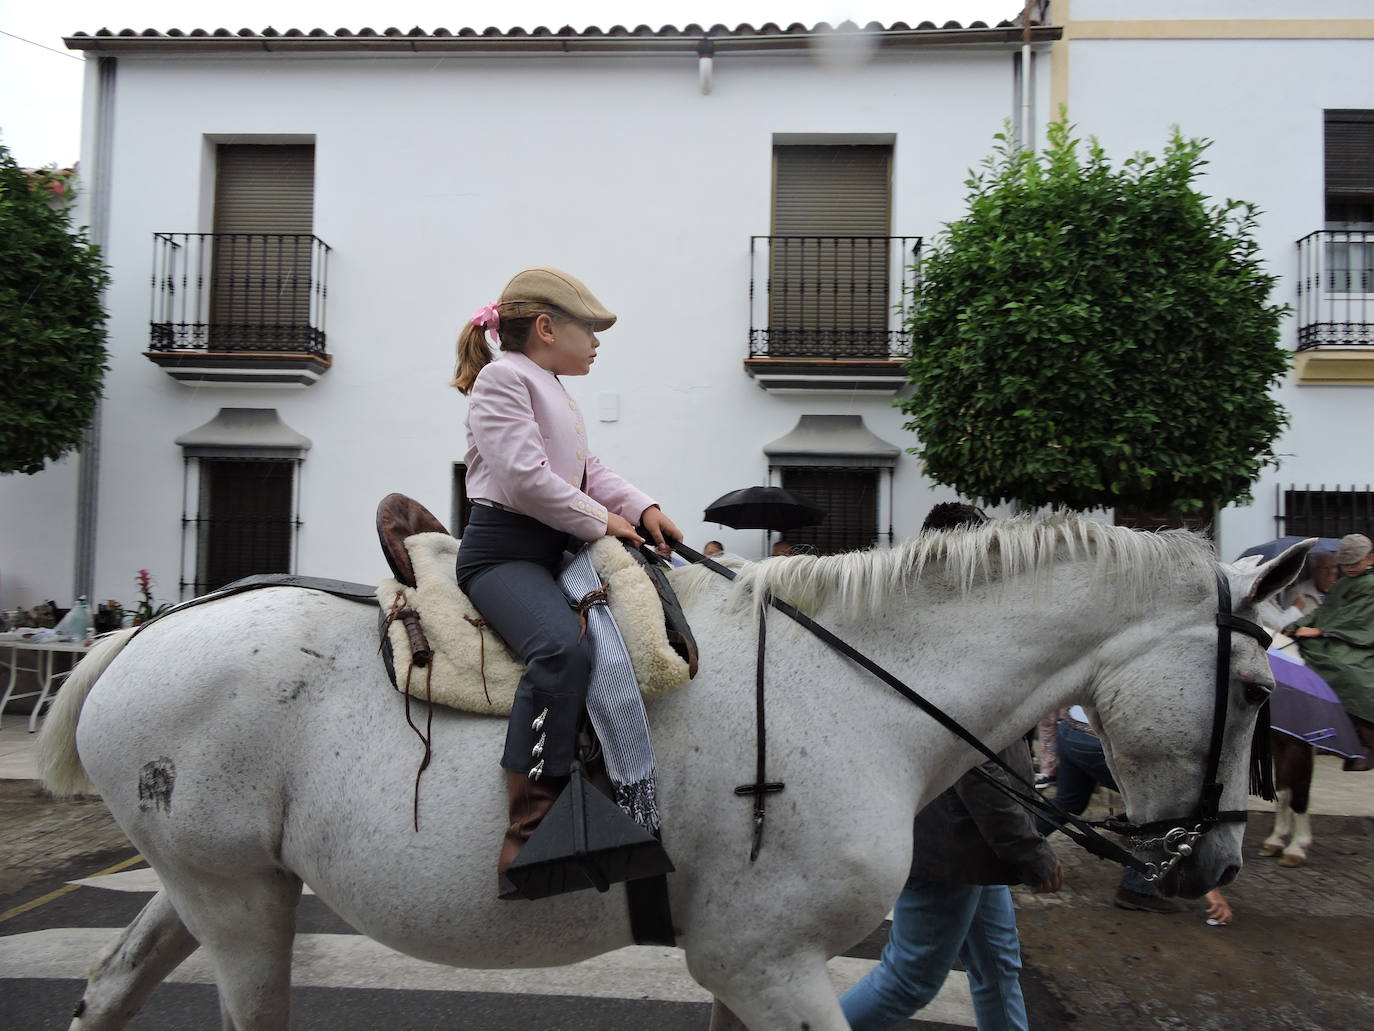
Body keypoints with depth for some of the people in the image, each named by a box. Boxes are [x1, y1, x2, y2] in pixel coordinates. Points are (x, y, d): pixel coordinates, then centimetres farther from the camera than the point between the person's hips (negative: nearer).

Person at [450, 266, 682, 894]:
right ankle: (528, 840, -35)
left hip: (557, 551, 10)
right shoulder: (504, 376, -5)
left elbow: (588, 471, 24)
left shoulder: (554, 394, 27)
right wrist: (600, 520, -9)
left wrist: (640, 507, 7)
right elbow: (524, 477, -17)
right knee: (562, 647, -36)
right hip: (503, 550, -10)